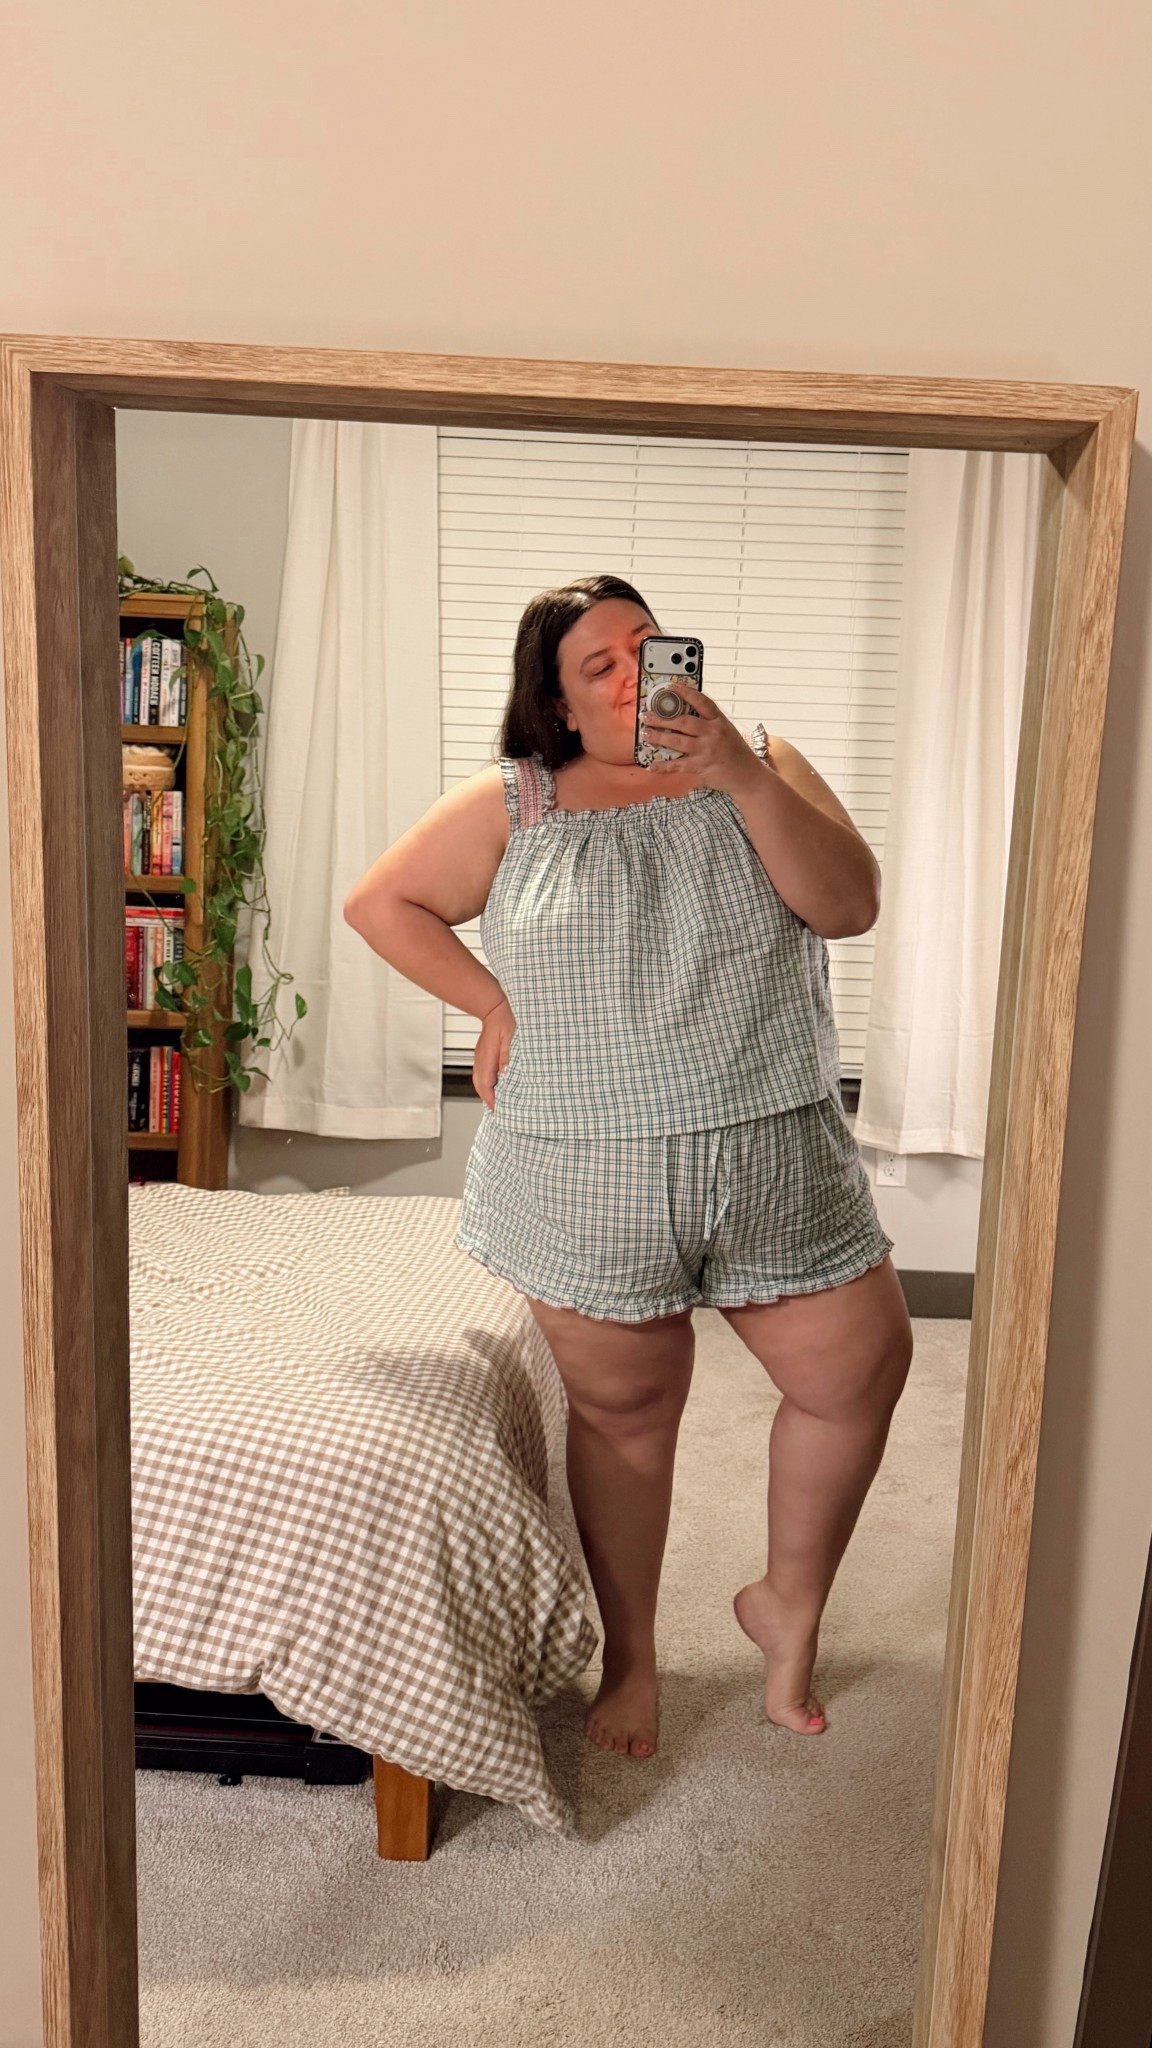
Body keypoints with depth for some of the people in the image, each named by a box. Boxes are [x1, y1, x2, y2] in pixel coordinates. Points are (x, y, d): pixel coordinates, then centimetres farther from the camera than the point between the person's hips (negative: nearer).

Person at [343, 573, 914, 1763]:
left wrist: (744, 775, -21)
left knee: (860, 1372, 7)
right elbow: (379, 901, 5)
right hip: (588, 1182, -2)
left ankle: (787, 1606, 34)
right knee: (625, 1415, 12)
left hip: (775, 1161, 2)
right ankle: (630, 1658, 36)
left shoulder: (760, 769, 2)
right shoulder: (512, 805, -1)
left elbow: (850, 907, -11)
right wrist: (495, 1003, -3)